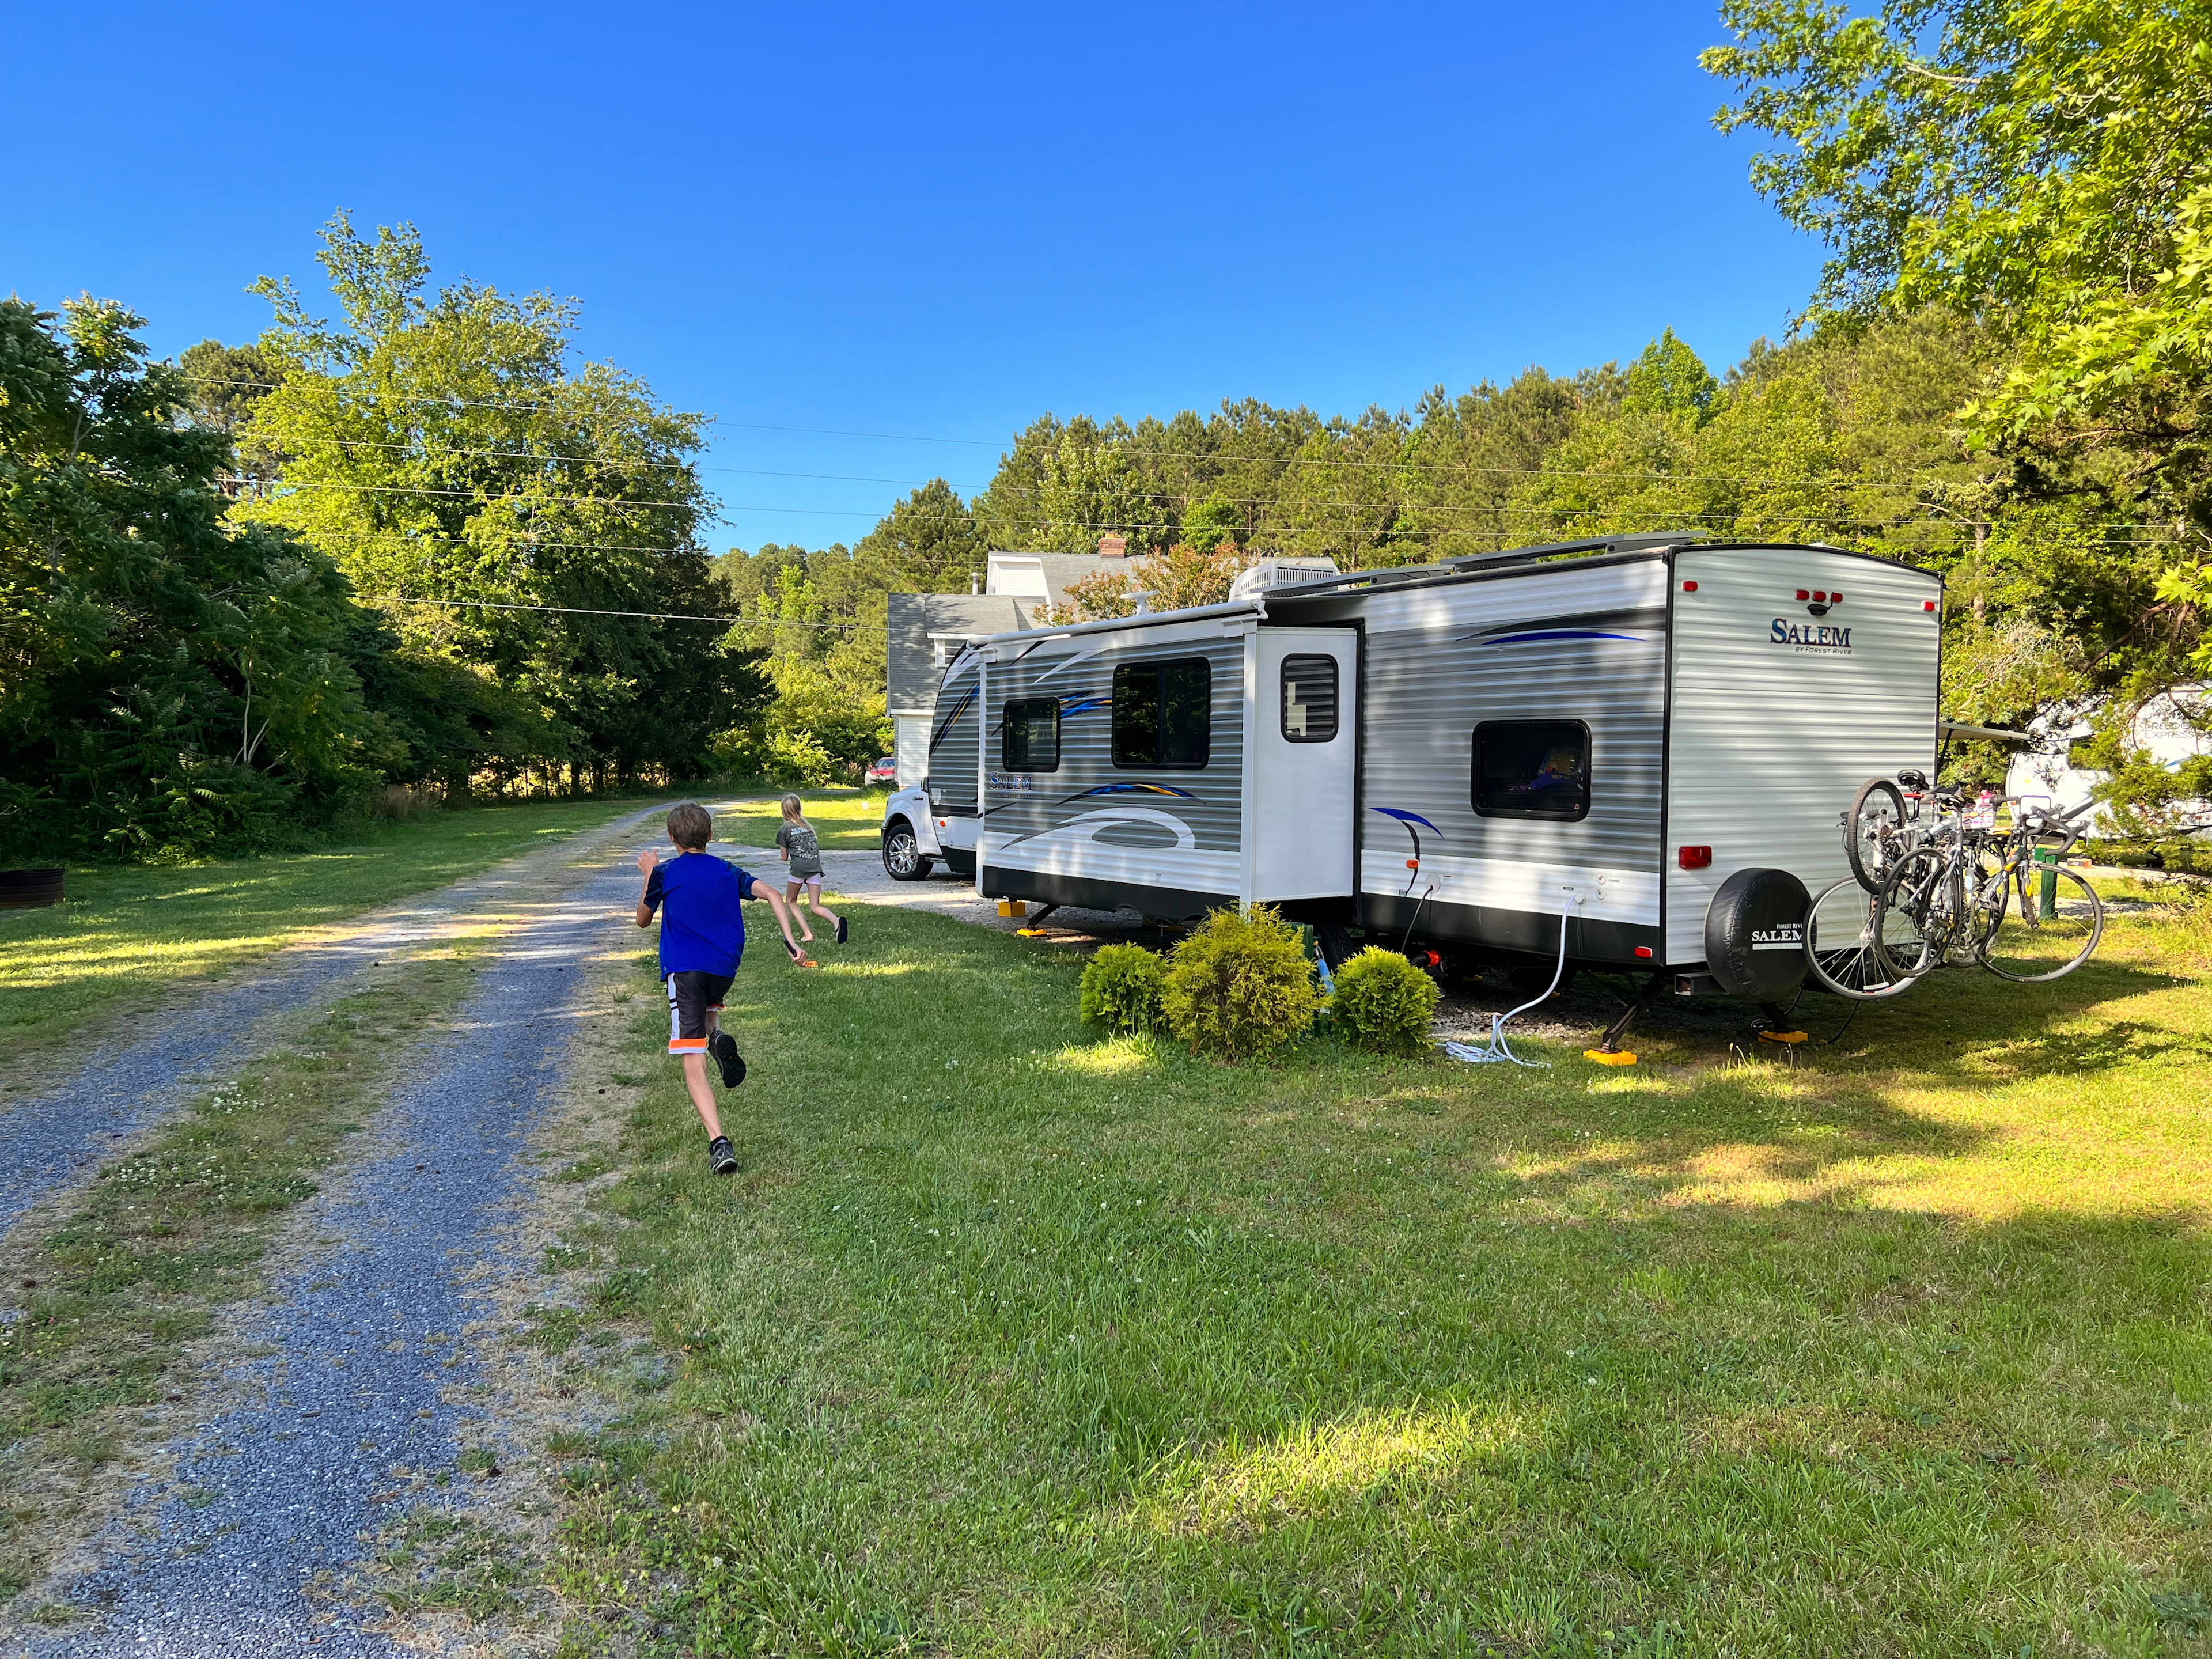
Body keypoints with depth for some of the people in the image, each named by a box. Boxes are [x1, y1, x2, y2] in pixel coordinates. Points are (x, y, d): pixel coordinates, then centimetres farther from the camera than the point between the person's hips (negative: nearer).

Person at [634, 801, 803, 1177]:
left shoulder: (664, 874, 3)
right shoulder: (729, 873, 11)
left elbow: (643, 920, 15)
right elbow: (770, 893, -3)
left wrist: (648, 876, 24)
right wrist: (790, 940, -6)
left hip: (684, 970, -4)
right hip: (724, 970, 4)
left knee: (694, 1066, -5)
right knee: (707, 1003, 39)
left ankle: (719, 1142, -21)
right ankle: (718, 1039, 5)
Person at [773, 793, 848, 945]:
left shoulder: (784, 830, 4)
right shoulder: (807, 825, 18)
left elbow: (784, 857, 9)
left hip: (799, 867, -4)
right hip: (815, 867, 4)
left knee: (791, 901, 17)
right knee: (815, 906, 5)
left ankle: (807, 933, 2)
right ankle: (836, 921, -26)